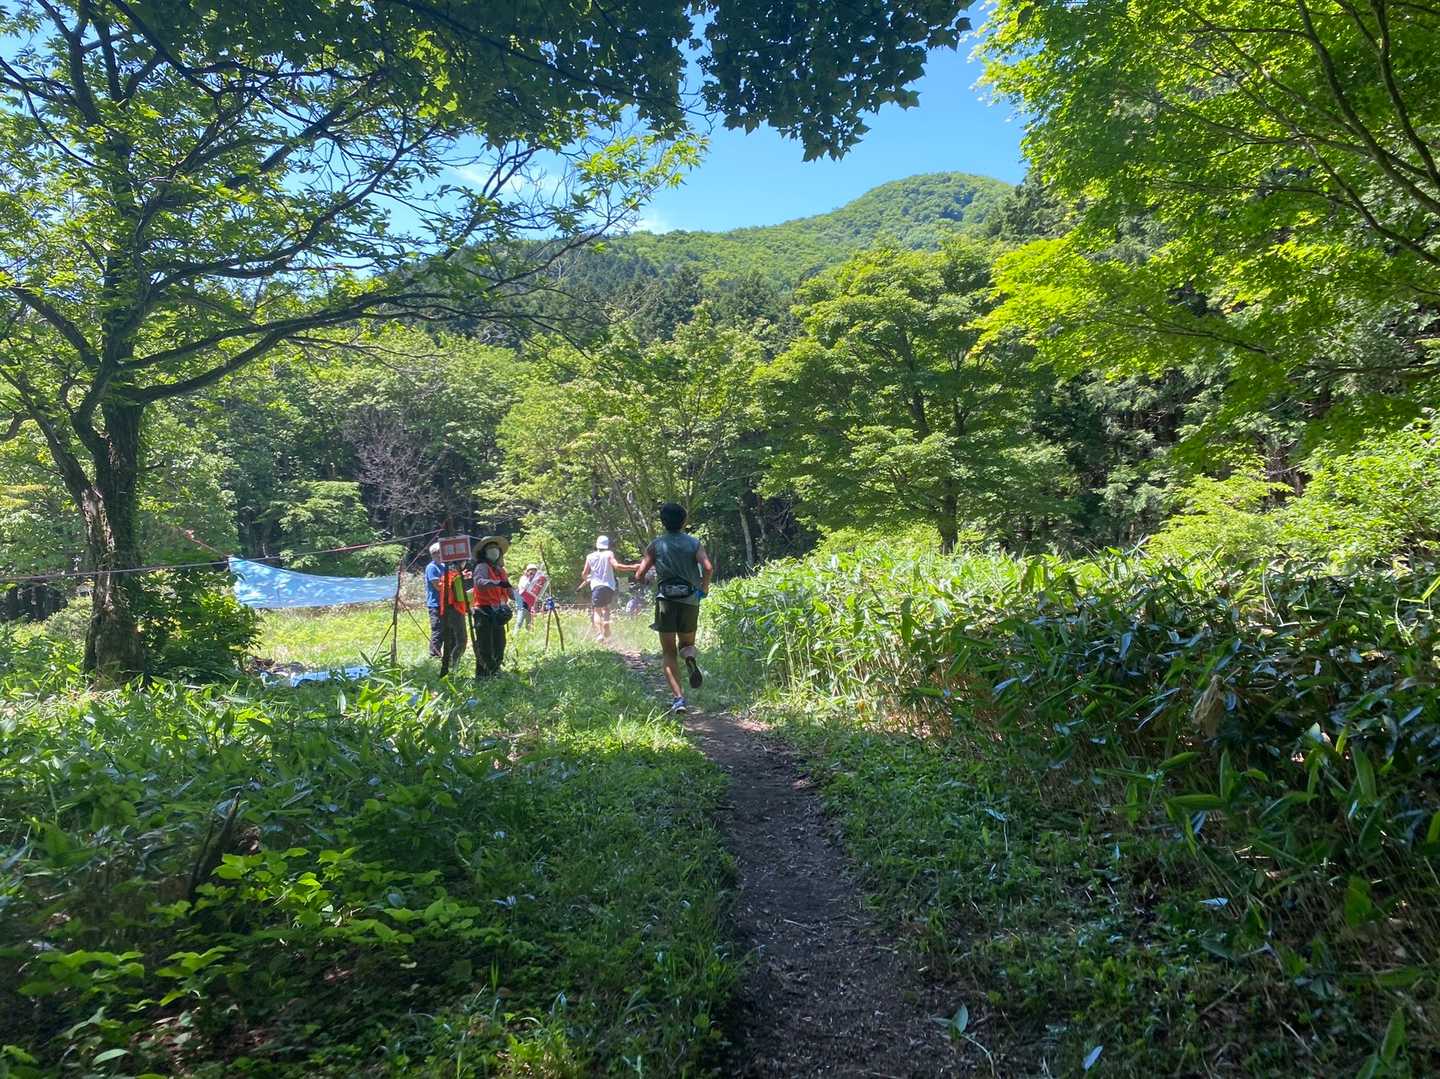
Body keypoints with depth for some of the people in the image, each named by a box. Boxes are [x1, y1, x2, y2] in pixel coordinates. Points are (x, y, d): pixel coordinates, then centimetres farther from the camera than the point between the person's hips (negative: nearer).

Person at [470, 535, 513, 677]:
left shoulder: (500, 570, 20)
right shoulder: (482, 567, -6)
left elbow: (509, 590, 25)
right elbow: (479, 582, -27)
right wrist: (498, 583, -41)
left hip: (498, 613, 8)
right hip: (484, 613, -8)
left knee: (499, 644, 11)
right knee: (484, 645, -7)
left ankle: (495, 669, 21)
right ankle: (482, 673, 0)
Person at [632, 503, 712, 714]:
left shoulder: (656, 544, 4)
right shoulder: (694, 543, 5)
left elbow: (639, 575, 1)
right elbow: (708, 567, -11)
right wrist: (705, 586, 7)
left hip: (665, 600, -1)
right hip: (690, 600, 1)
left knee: (669, 653, 7)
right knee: (686, 643, 21)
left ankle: (678, 698, -9)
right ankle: (690, 656, -17)